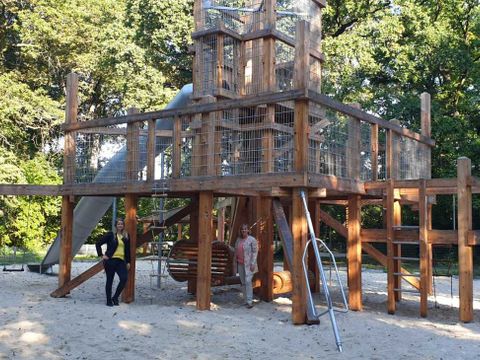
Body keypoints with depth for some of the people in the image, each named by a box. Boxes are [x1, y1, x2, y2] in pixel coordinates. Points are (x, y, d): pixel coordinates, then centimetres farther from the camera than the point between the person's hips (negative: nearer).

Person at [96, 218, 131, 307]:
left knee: (124, 279, -13)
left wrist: (128, 262, 11)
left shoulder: (126, 237, 11)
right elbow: (98, 244, 2)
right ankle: (109, 301, 16)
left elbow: (128, 250, 16)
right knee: (109, 280, 4)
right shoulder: (110, 235, 1)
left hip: (121, 261, 3)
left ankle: (115, 297, 6)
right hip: (110, 260, -3)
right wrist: (101, 255, -4)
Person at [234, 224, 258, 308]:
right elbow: (236, 251, 14)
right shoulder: (238, 239, 9)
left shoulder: (252, 240, -10)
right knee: (243, 282, 8)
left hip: (249, 264, -6)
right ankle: (246, 300, 16)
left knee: (248, 281, -15)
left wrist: (253, 264, -18)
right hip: (240, 264, 6)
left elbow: (255, 252, -13)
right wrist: (235, 262, 10)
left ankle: (250, 301, -13)